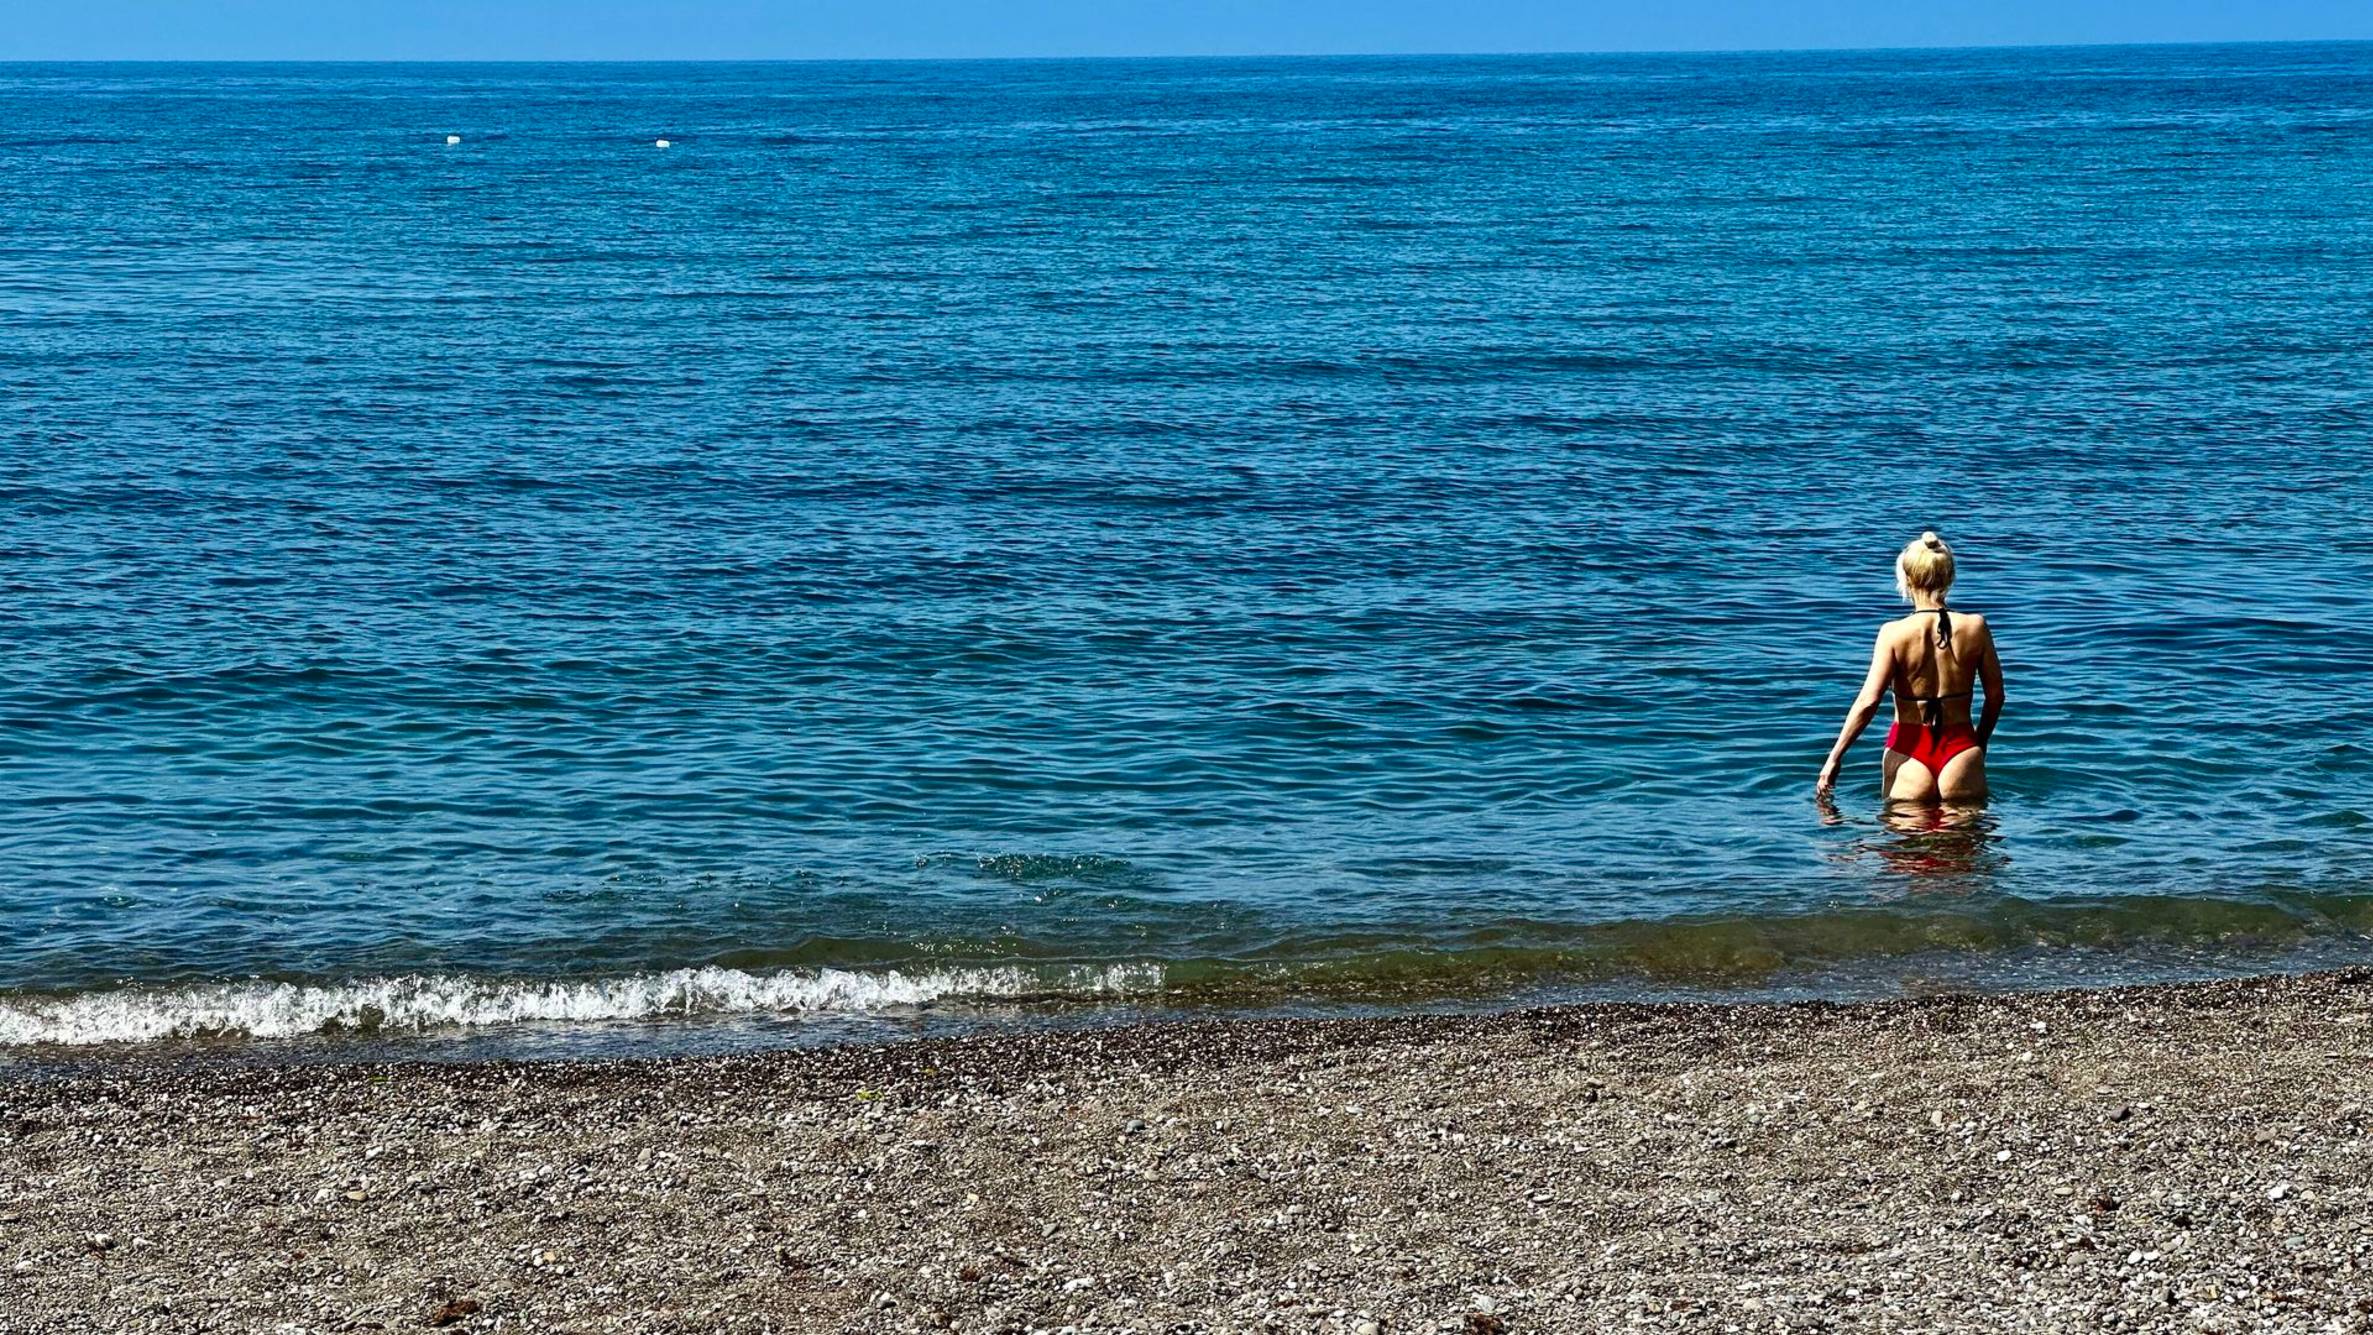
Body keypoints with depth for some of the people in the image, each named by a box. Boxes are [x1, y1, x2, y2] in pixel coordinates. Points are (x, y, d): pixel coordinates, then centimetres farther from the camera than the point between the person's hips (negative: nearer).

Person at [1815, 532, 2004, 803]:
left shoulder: (1894, 633, -9)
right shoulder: (1975, 627, -3)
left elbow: (1868, 701, -12)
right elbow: (1996, 695, 6)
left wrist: (1834, 757, -5)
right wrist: (1980, 742, 23)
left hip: (1909, 751, -1)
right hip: (1960, 750, 1)